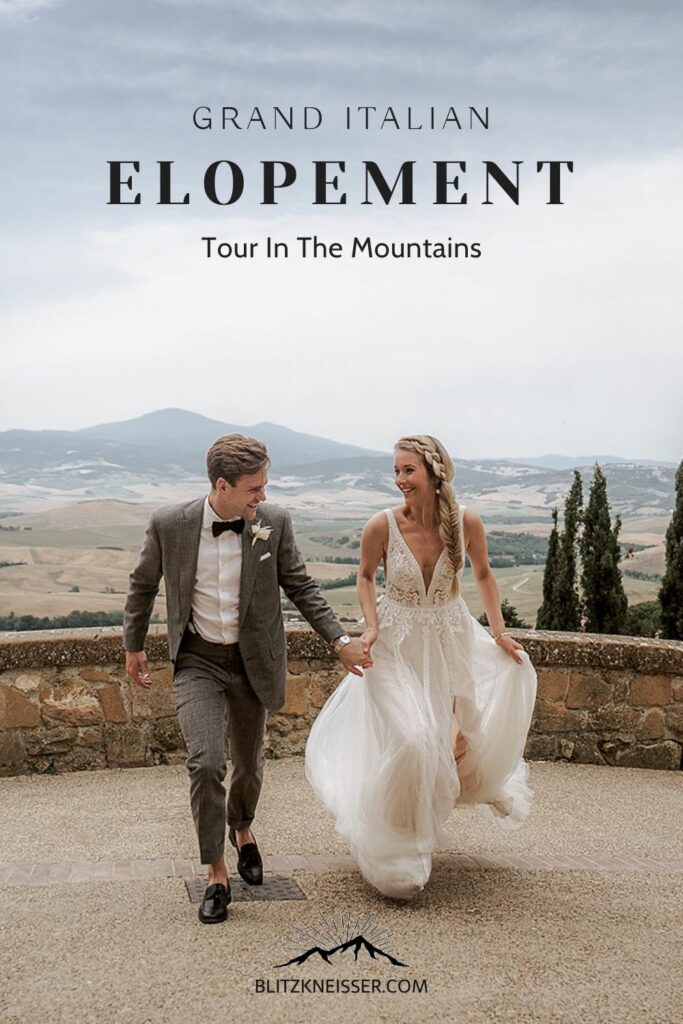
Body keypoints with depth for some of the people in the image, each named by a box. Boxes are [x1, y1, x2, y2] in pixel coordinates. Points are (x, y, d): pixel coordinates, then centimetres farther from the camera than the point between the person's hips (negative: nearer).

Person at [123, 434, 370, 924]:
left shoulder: (274, 523, -12)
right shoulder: (169, 525, -13)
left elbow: (300, 585, 1)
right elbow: (143, 585, 4)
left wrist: (340, 639, -5)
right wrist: (134, 646, 11)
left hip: (253, 661, 2)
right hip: (198, 661, -1)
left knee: (249, 763, 16)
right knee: (207, 764, -14)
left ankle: (243, 827, 49)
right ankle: (216, 874, 5)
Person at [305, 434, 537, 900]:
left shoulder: (466, 521, -14)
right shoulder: (383, 525, -18)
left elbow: (483, 573, 5)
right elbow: (366, 577, 2)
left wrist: (499, 630, 0)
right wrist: (372, 626, -11)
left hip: (451, 642, 3)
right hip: (397, 647, -3)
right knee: (412, 741, -12)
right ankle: (394, 849, 13)